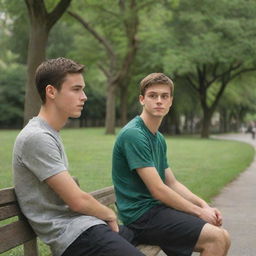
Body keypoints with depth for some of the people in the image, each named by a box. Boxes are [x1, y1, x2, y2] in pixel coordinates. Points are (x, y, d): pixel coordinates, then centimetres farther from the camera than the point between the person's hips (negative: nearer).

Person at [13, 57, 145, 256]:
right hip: (74, 234, -10)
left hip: (86, 225, 10)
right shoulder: (37, 138, -16)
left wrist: (104, 214, 7)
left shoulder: (50, 135, 15)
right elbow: (77, 201, -16)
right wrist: (109, 214, 2)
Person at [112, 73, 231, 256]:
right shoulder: (133, 134, -16)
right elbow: (158, 190, -18)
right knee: (216, 238, -18)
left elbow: (172, 184, 18)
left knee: (223, 237, 4)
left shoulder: (159, 138, 15)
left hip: (157, 208, 9)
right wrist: (199, 211, -9)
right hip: (141, 216, -9)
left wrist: (204, 206, 2)